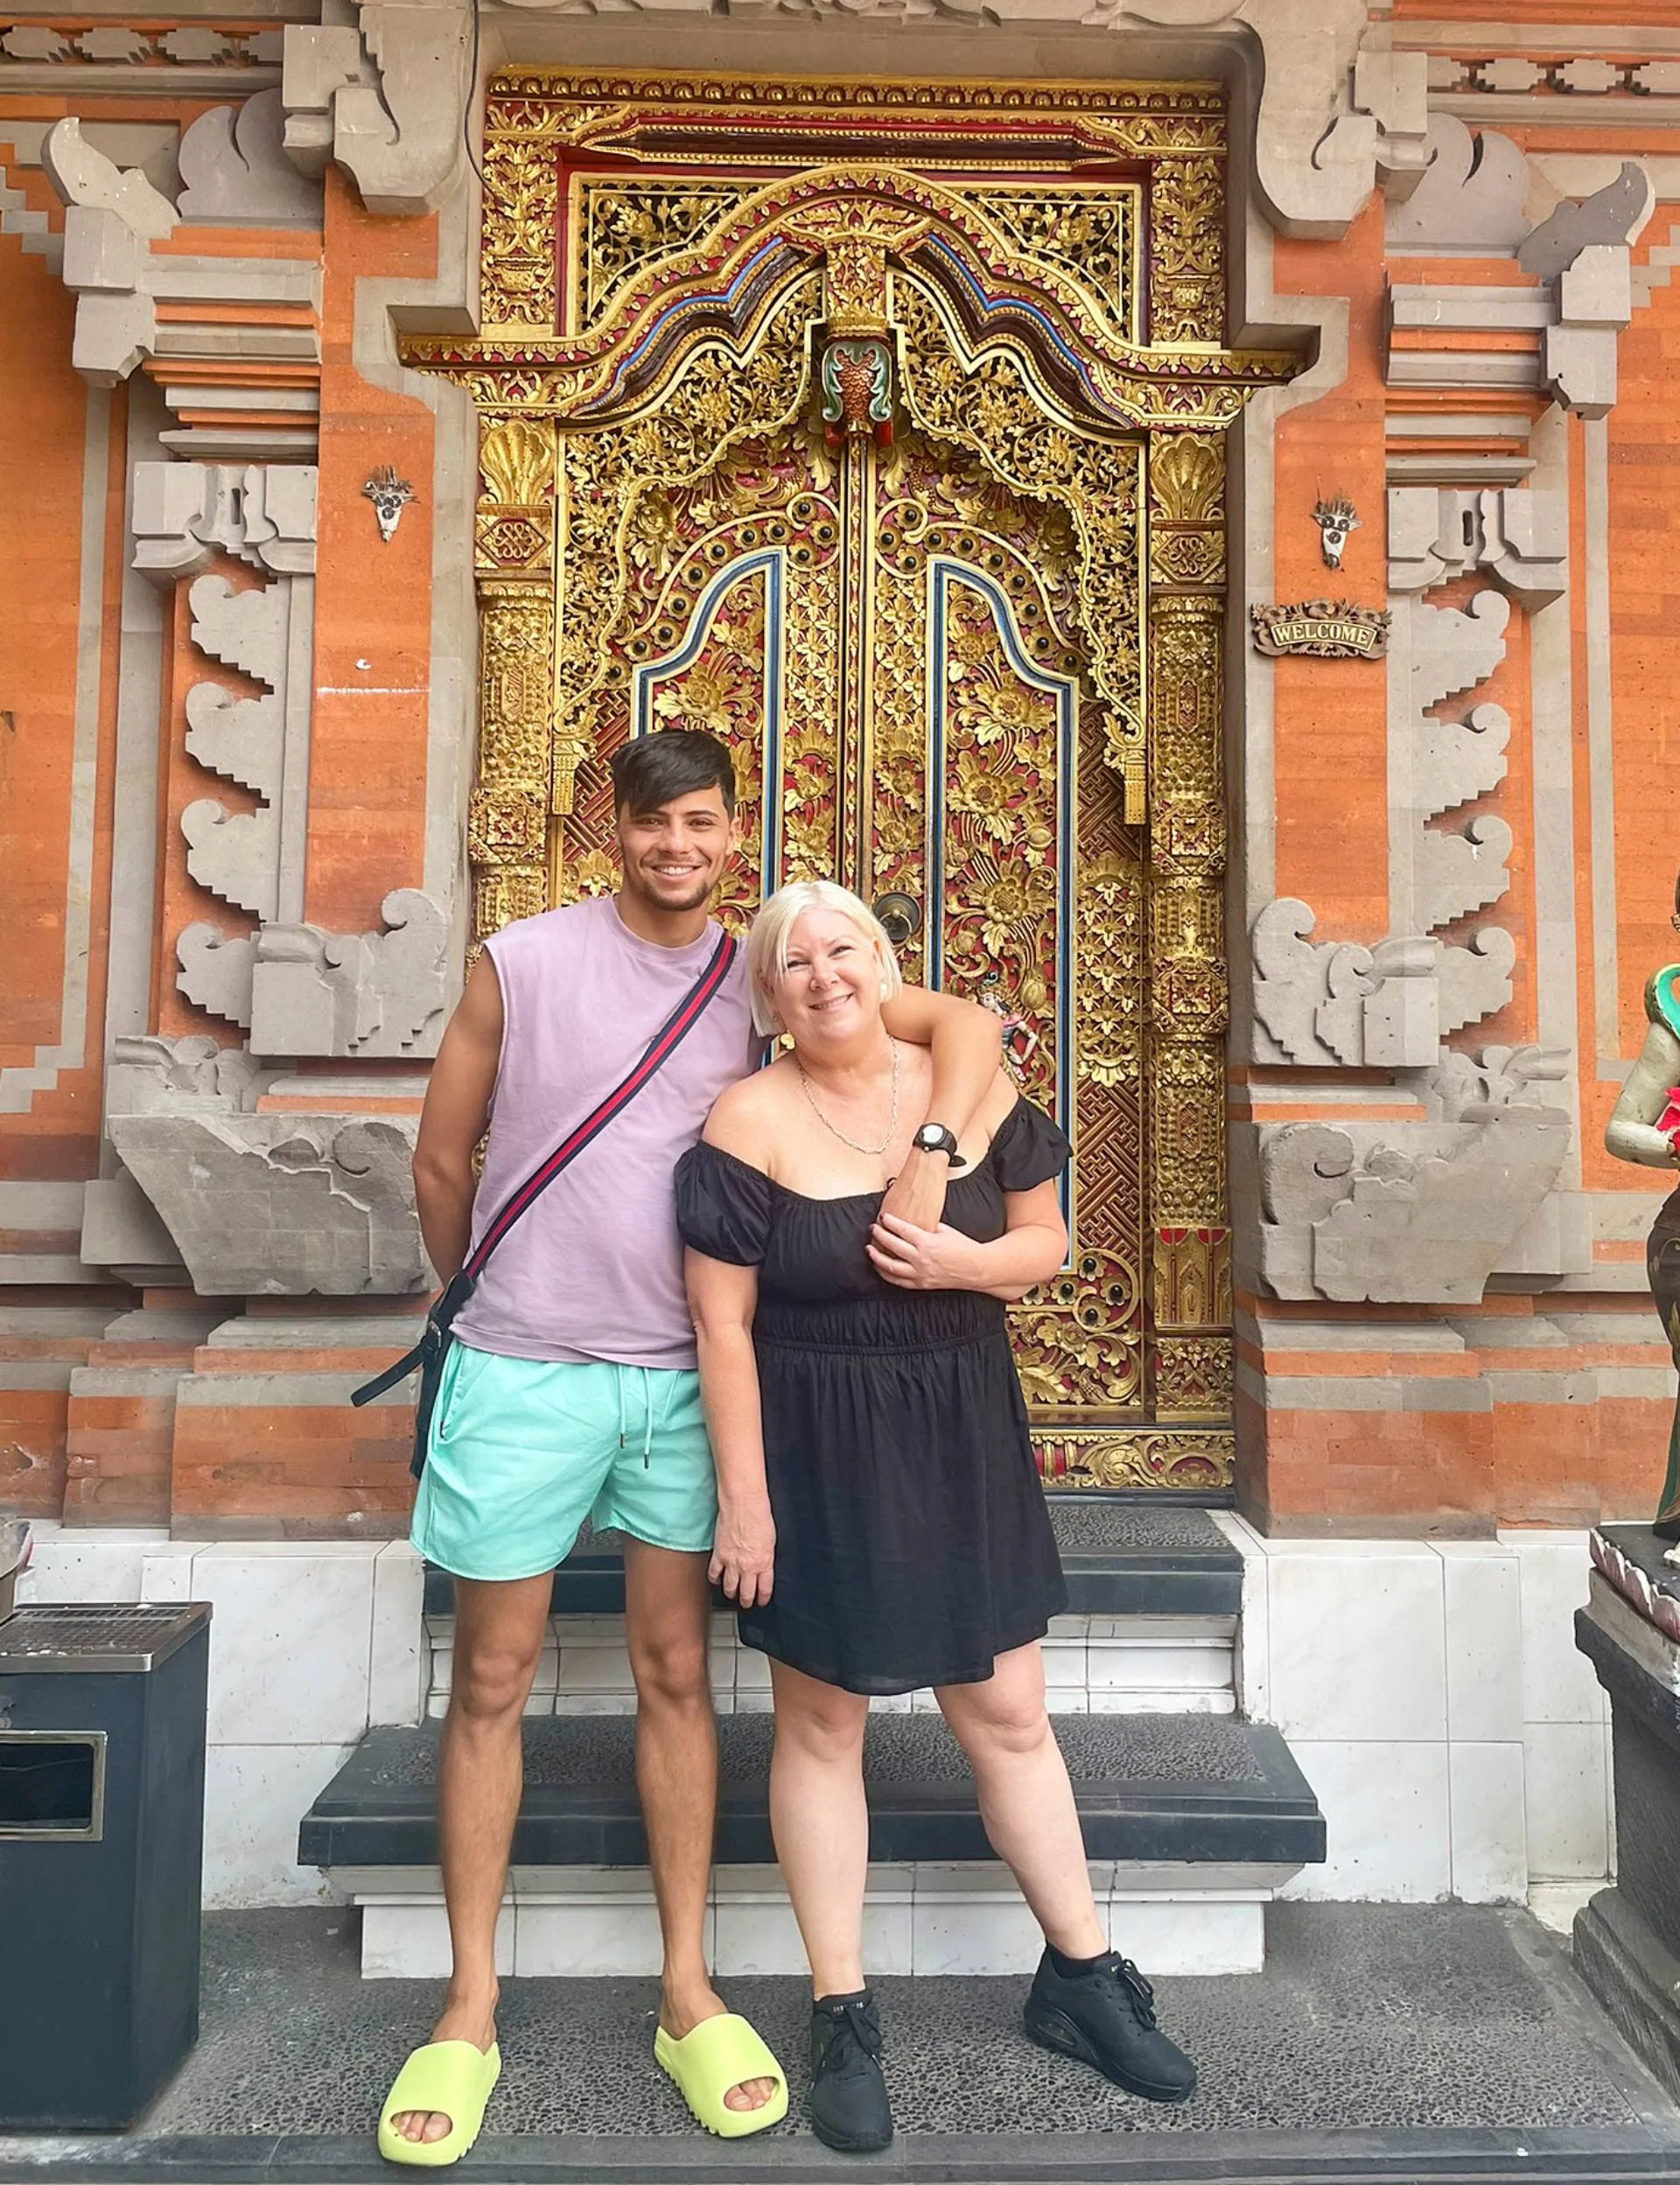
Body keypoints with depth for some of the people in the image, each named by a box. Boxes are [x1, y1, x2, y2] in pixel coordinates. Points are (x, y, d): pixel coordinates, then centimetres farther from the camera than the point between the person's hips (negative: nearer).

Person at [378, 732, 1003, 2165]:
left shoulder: (757, 980, 3)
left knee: (677, 1673, 10)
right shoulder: (521, 964, -2)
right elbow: (442, 1163, 5)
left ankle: (688, 1996, 26)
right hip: (524, 1376, -1)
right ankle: (470, 2012, 26)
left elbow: (967, 1022, -2)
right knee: (492, 1684, 8)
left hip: (684, 1378, 2)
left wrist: (928, 1157, -19)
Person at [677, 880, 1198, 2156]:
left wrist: (970, 1261, -15)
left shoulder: (970, 1086, -2)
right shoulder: (751, 1123, -12)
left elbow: (1047, 1242, 7)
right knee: (824, 1725, 11)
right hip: (817, 1454, -3)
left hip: (965, 1441, 3)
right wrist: (745, 1502, -11)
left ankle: (1083, 1975, 34)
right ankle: (844, 2016, 29)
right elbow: (722, 1324, -11)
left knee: (1009, 1716, 14)